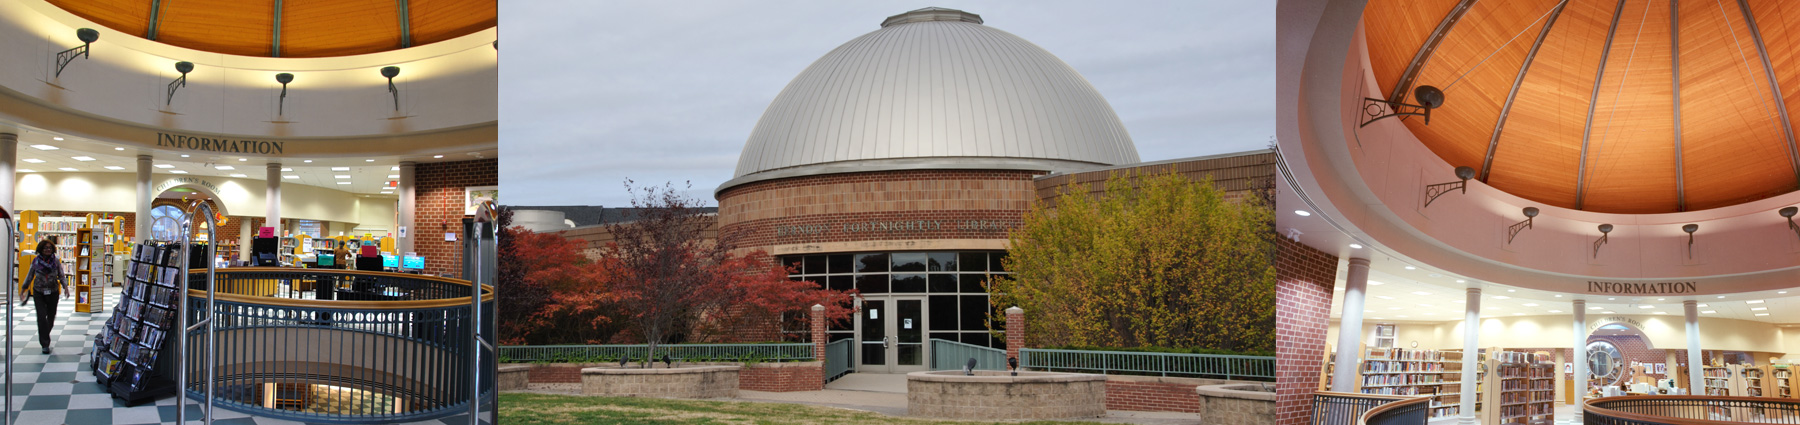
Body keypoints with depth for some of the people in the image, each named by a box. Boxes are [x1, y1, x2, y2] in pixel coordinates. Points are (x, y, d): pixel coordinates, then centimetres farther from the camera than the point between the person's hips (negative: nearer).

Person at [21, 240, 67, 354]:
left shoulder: (56, 262, 0)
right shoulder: (36, 261, -1)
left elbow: (61, 276, 1)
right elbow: (30, 276, 9)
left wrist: (65, 287, -14)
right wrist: (24, 289, 11)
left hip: (53, 292, 1)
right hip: (38, 293, -1)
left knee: (51, 316, 9)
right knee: (41, 317, -9)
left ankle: (45, 335, 38)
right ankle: (45, 344, -8)